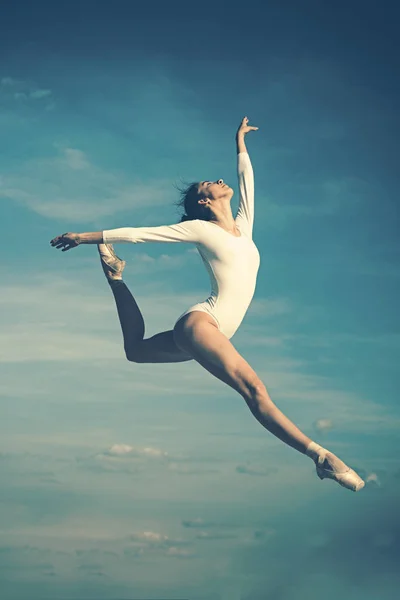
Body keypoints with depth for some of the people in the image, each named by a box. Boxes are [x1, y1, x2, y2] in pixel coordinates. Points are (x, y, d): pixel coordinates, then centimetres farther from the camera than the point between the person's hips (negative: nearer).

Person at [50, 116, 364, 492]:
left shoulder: (243, 225, 19)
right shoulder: (199, 229, 2)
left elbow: (246, 180, 35)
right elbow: (138, 233, 5)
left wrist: (240, 144, 47)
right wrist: (85, 237, 8)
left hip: (214, 330, 9)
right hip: (199, 321, -9)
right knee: (254, 389, -27)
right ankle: (320, 456, -38)